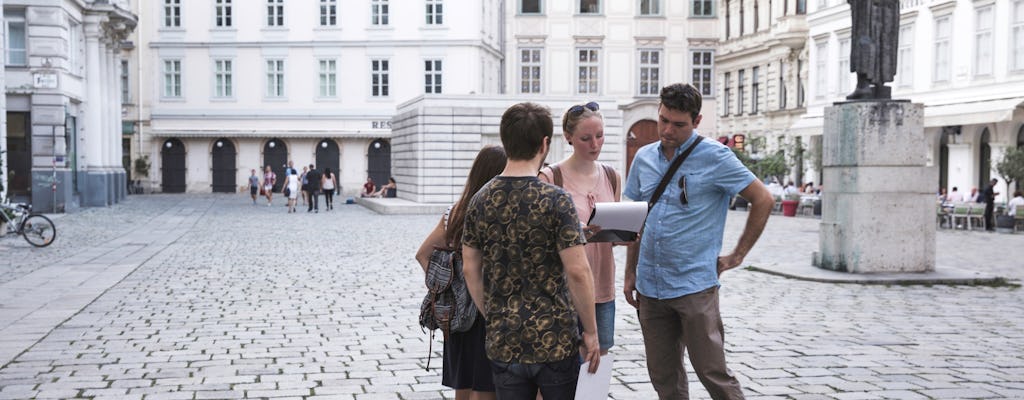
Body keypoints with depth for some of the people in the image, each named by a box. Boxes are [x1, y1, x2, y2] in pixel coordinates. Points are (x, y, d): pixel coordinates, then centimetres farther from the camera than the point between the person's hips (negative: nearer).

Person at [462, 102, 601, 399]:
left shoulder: (480, 201, 1)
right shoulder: (556, 200, -14)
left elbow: (471, 270, 6)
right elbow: (577, 272, -16)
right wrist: (590, 332, -7)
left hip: (502, 343, 4)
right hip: (554, 342, -4)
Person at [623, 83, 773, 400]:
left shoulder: (715, 157, -6)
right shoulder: (644, 158, 9)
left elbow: (763, 200, -4)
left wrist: (738, 255, -4)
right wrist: (630, 274, 13)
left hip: (694, 286, -5)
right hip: (650, 287, 5)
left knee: (712, 373, -2)